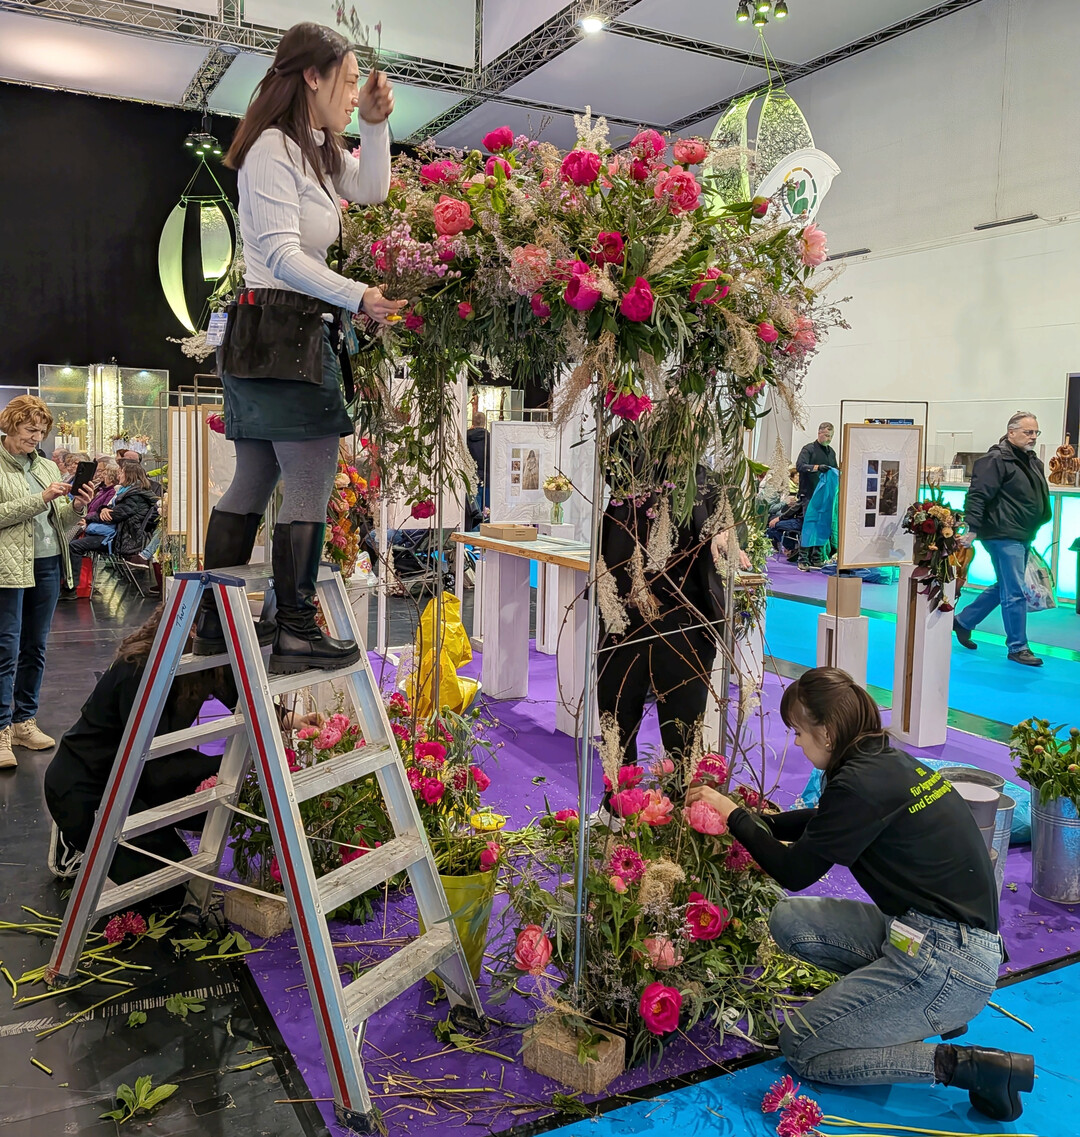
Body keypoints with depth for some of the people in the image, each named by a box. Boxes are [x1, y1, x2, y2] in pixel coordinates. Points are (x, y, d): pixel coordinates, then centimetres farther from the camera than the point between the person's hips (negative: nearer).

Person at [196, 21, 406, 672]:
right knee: (312, 483, -10)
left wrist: (375, 125, 16)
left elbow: (371, 191, 31)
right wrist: (358, 296, -30)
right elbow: (281, 253, -19)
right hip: (282, 330, -11)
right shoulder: (272, 148, -10)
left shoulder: (317, 150, 21)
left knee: (254, 483, 11)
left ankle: (217, 622, 18)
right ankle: (296, 632, -5)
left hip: (300, 334, 11)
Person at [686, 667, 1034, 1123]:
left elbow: (793, 871, -9)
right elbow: (822, 822, 26)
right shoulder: (891, 761, 7)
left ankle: (964, 1065, -6)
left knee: (801, 1049, 0)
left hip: (945, 960, -9)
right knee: (789, 920, 7)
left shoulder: (862, 785, -21)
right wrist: (755, 821, 24)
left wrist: (735, 815, 2)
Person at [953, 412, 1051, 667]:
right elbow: (978, 495, -20)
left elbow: (1041, 498, 25)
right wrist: (973, 529, -25)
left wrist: (1033, 530, 21)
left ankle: (963, 621, 31)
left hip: (1022, 537, 10)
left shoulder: (1033, 462, 15)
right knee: (1015, 592, -6)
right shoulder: (996, 460, -13)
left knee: (1004, 587, 17)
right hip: (1003, 537, -10)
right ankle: (1017, 647, 4)